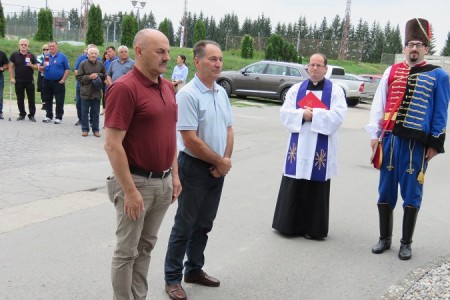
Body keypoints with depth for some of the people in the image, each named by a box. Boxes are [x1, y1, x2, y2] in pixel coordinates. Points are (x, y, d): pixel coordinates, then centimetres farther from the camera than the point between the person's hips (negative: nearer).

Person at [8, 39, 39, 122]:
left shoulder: (31, 56, 3)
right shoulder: (14, 55, 2)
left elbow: (36, 67, 5)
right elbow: (11, 67, 4)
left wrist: (31, 65, -17)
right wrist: (11, 78, -4)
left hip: (29, 81, 0)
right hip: (18, 81, 1)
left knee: (31, 99, 1)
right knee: (20, 99, 7)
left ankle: (31, 115, 8)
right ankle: (22, 114, 18)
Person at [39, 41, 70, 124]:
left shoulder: (62, 56, -2)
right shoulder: (46, 57, 10)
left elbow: (67, 69, -5)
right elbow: (40, 69, 13)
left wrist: (63, 80, -13)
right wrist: (43, 67, -10)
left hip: (58, 82, -4)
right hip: (47, 82, 4)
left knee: (59, 101, -1)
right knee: (48, 100, 10)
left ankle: (58, 117, 6)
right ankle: (48, 116, 20)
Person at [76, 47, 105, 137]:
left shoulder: (100, 64, 4)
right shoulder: (83, 64, -3)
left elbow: (104, 76, 15)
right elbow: (78, 77, -4)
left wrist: (98, 75, -5)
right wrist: (89, 77, -14)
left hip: (96, 92, 2)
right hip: (85, 92, -2)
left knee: (96, 112, 8)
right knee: (85, 112, 5)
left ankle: (96, 129, 16)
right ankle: (85, 129, 14)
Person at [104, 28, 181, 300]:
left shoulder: (168, 87, 8)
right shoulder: (124, 88, -17)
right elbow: (112, 145, -20)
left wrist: (175, 174, 13)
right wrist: (129, 190, -21)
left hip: (164, 181, 8)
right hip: (137, 182, -8)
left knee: (146, 247, 18)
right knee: (127, 251, 6)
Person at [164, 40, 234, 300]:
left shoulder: (222, 92, 8)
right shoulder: (188, 95, -17)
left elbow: (229, 128, 12)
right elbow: (190, 139, -21)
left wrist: (226, 160, -3)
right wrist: (220, 162, -12)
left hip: (218, 169, 7)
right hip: (195, 167, -7)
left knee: (204, 225, 17)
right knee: (185, 226, 3)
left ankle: (194, 269, 32)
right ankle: (172, 278, 16)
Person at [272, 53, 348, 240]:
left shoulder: (335, 91, 2)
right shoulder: (296, 89, 10)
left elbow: (338, 115, -11)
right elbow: (285, 113, 2)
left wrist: (314, 114, -14)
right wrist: (302, 114, -15)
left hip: (321, 147, -2)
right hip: (298, 145, 3)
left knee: (317, 188, 3)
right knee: (293, 187, 5)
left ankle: (314, 228, 13)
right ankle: (290, 224, 16)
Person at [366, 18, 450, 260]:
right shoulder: (391, 72, 7)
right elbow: (378, 104, 7)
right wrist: (374, 134, 1)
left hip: (417, 143, -2)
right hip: (390, 139, 2)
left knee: (411, 193, 4)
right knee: (386, 190, 8)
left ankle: (406, 243, 18)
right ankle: (385, 238, 23)